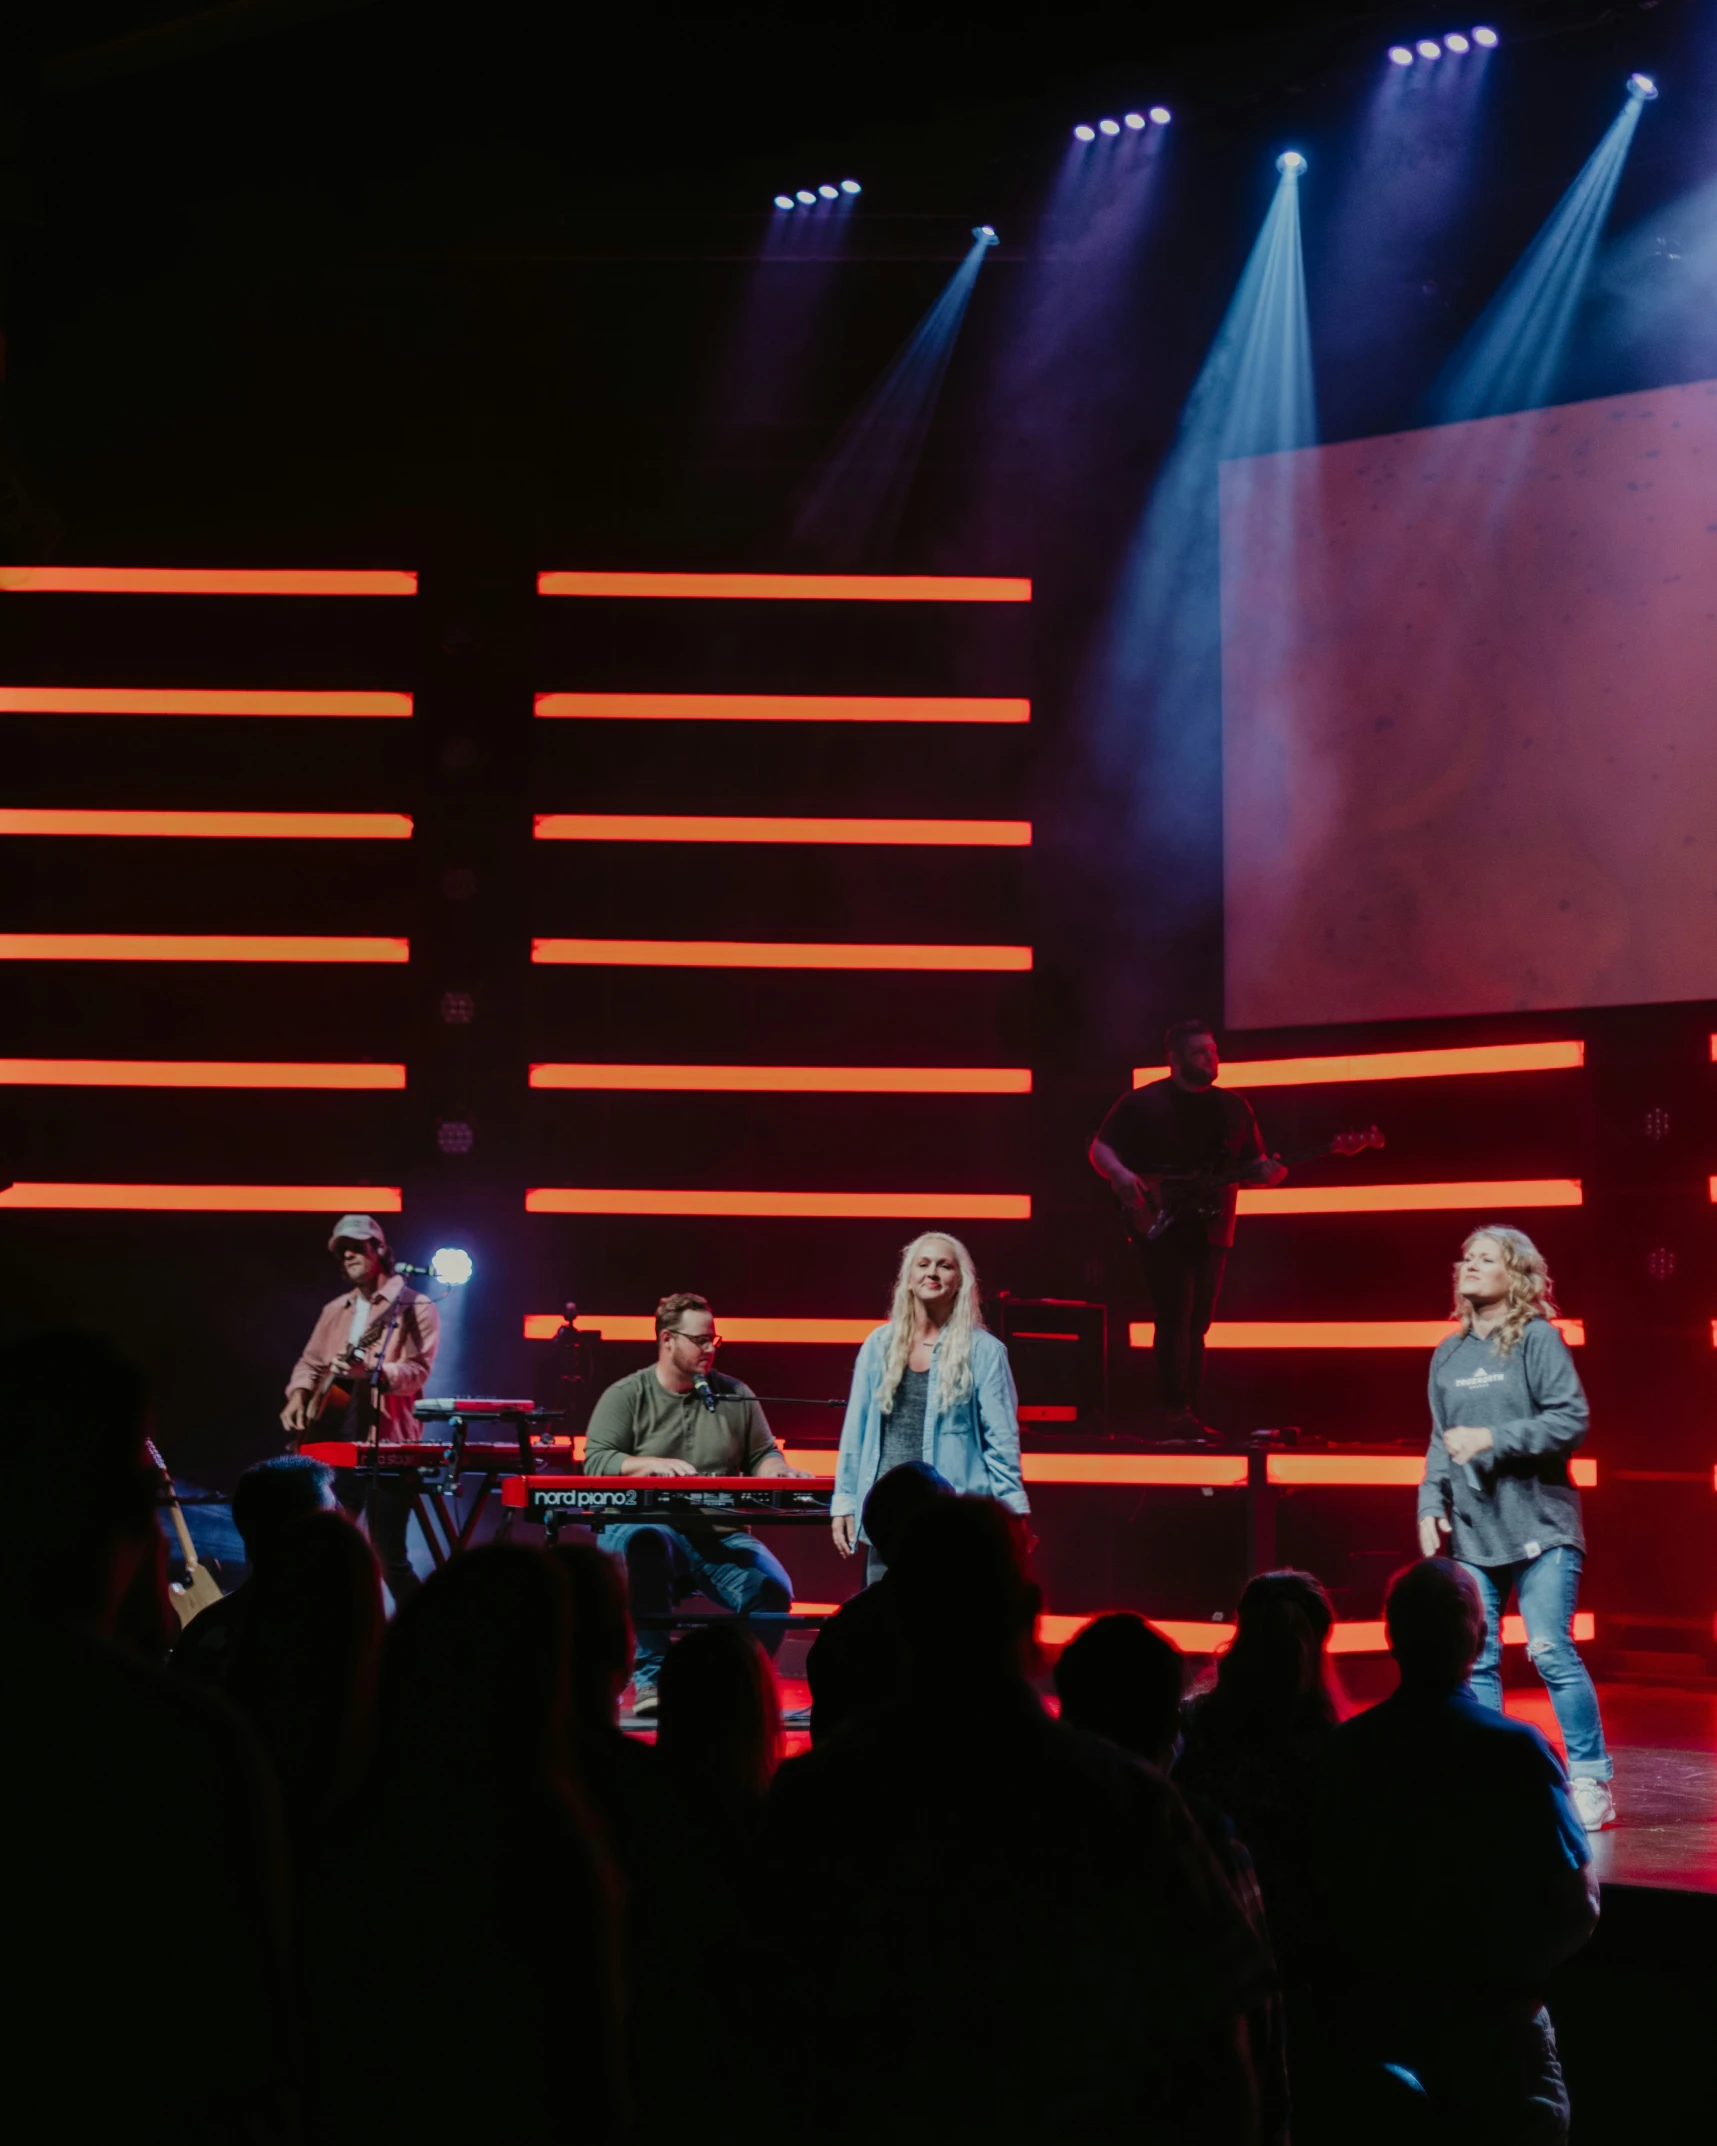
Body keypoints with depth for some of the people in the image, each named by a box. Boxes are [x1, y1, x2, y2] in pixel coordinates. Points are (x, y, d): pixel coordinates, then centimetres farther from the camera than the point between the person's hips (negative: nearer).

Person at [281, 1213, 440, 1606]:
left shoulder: (414, 1307, -3)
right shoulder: (335, 1310, 18)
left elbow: (418, 1370, -13)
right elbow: (309, 1362, 23)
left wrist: (371, 1369, -30)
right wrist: (297, 1396, 2)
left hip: (387, 1445, -7)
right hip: (336, 1444, 7)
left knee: (389, 1557, -10)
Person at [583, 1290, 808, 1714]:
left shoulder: (735, 1396, 13)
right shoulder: (626, 1397, 4)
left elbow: (762, 1456, 19)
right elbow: (597, 1463, -7)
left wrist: (778, 1471, -5)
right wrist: (651, 1464, -24)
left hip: (720, 1536, 3)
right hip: (644, 1524, -3)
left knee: (772, 1590, -24)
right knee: (646, 1546, -39)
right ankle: (651, 1679, -31)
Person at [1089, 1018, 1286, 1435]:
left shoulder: (1234, 1107, 12)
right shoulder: (1142, 1102, 0)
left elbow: (1254, 1163, 14)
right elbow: (1100, 1149, -1)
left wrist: (1267, 1172, -10)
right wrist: (1119, 1174, -21)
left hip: (1210, 1230, 5)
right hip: (1160, 1228, -5)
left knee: (1197, 1323, 7)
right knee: (1176, 1315, -16)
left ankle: (1191, 1415, 11)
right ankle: (1177, 1412, -15)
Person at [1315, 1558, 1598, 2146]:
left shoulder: (1342, 1751, -8)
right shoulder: (1517, 1752, -15)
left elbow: (1322, 1894, 2)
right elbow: (1577, 1910, -11)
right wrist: (1518, 1967, 9)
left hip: (1366, 2023, 3)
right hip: (1490, 2023, -2)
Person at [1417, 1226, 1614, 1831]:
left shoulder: (1539, 1338, -4)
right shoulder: (1449, 1354, 14)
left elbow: (1572, 1420, -12)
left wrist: (1493, 1438, -16)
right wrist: (1431, 1505, 7)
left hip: (1539, 1526, -6)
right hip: (1470, 1531, 6)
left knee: (1551, 1651, -8)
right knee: (1475, 1661, 3)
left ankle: (1592, 1782, 2)